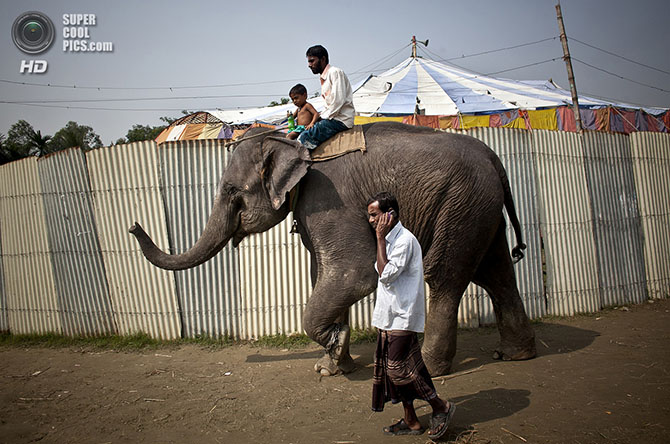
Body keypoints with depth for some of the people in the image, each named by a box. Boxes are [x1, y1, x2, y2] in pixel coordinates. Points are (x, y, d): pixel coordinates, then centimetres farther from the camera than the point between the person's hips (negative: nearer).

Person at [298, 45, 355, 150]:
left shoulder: (335, 72, -9)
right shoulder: (323, 77, 21)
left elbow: (338, 101, -18)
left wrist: (323, 118, -12)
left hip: (341, 119, -10)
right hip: (332, 117, 10)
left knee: (305, 138, -22)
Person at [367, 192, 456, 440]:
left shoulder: (404, 240, -15)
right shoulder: (390, 240, 15)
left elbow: (386, 274, -23)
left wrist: (380, 238, -20)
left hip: (402, 317, -9)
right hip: (389, 317, 10)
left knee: (398, 368, -6)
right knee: (394, 370, 11)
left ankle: (441, 407, 10)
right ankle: (411, 422, 21)